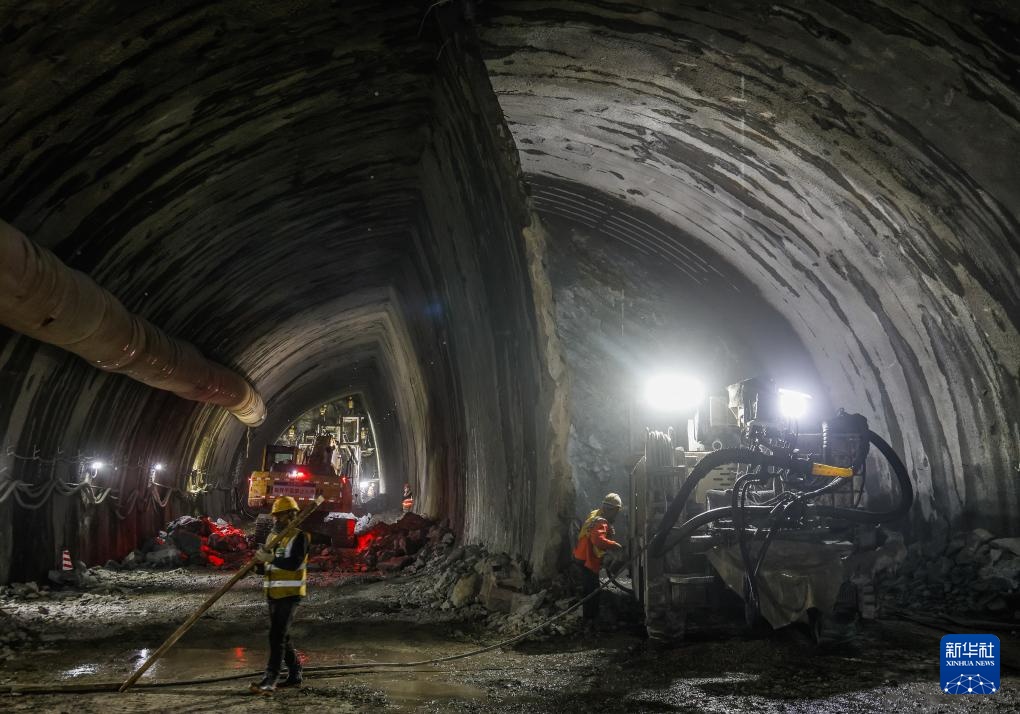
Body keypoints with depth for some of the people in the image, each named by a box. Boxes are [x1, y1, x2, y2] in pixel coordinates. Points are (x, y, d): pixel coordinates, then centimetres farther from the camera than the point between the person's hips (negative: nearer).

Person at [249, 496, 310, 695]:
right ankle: (295, 675, 24)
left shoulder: (299, 536, -9)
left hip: (289, 594, -9)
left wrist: (270, 558, -22)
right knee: (281, 636, 13)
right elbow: (268, 567, 19)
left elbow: (294, 563, -22)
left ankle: (270, 681, -16)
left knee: (277, 636, -14)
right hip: (274, 594, 9)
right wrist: (260, 562, -2)